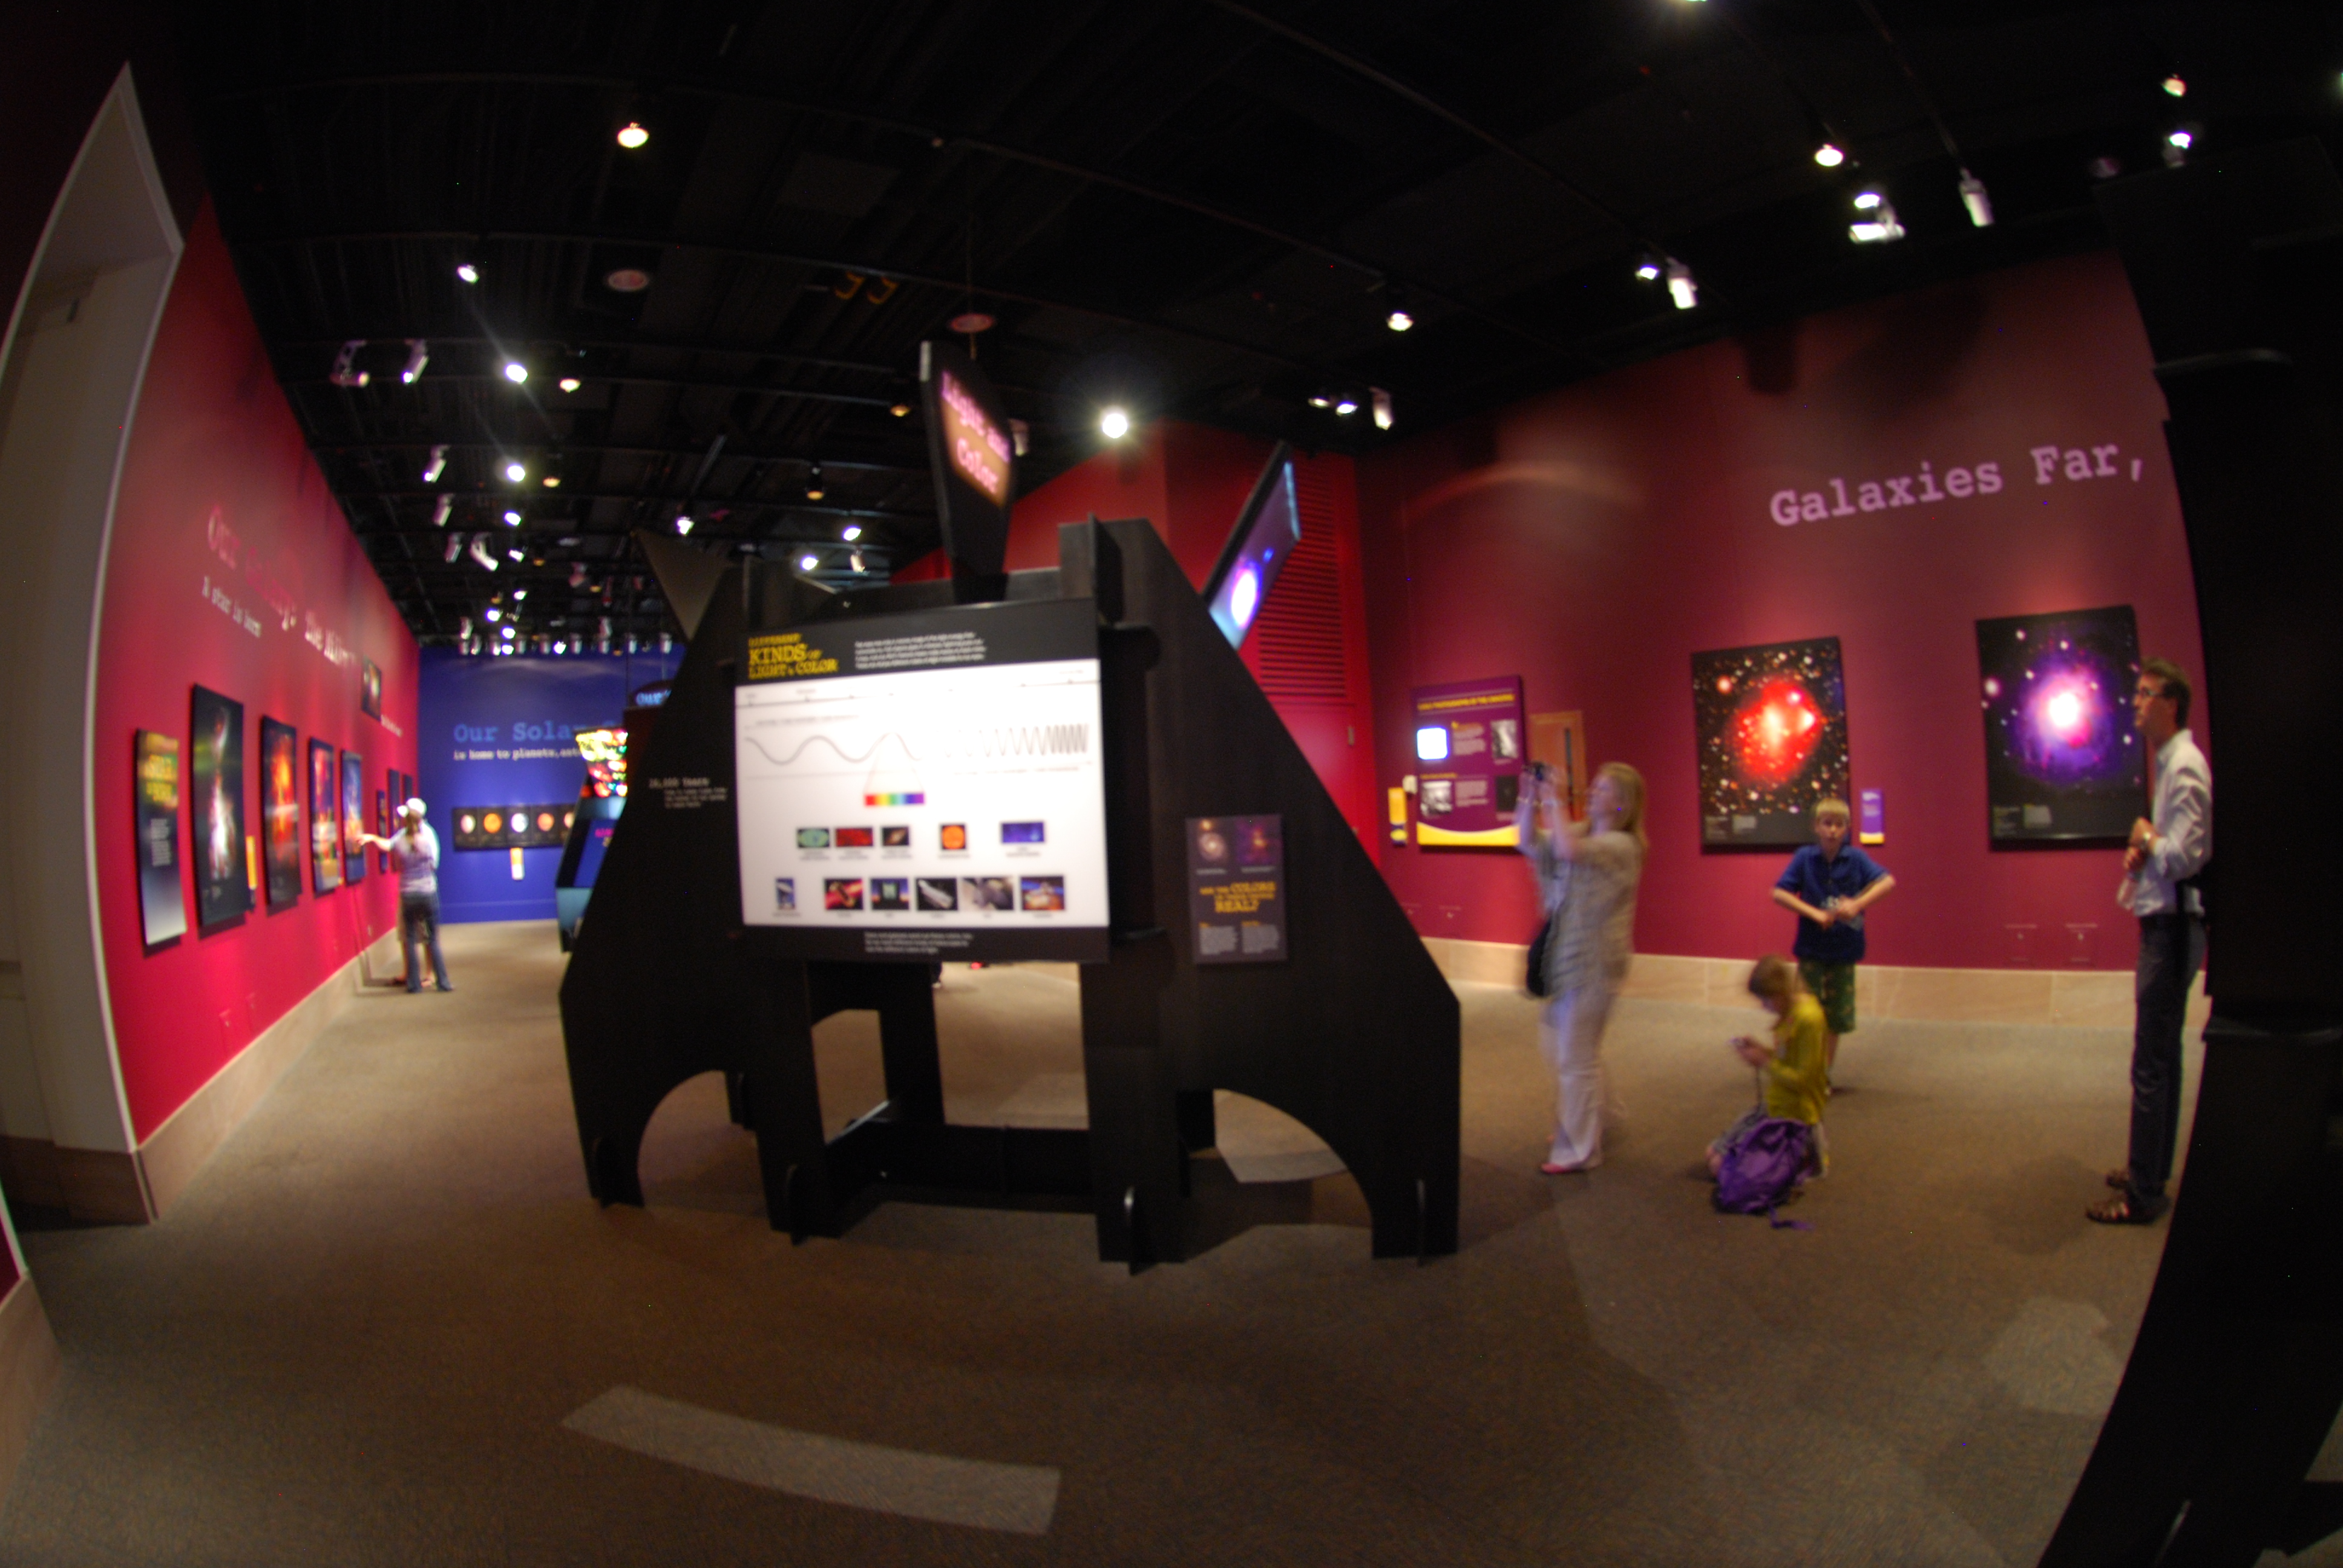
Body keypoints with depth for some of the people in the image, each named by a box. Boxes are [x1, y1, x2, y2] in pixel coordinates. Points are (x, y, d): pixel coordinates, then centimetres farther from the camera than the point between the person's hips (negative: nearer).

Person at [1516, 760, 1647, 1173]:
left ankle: (1578, 1151, 13)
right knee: (1557, 1043, 21)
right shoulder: (1580, 832, 10)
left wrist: (1554, 802, -23)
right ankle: (1599, 1110, 41)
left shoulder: (1622, 845, -15)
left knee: (1576, 1058, -1)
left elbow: (1568, 850, -32)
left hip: (1592, 961, -9)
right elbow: (1530, 844, 8)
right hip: (1565, 954, 9)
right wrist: (1532, 798, -2)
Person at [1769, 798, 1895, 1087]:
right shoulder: (1805, 857, -6)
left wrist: (1857, 905, -25)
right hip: (1811, 948, -1)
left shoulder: (1855, 858, -4)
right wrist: (1815, 914, -17)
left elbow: (1888, 881, -15)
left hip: (1844, 949, 1)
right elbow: (1779, 893, -9)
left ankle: (1825, 1073, 25)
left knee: (1836, 1017, 10)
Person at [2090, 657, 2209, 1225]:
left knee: (2152, 1063, -6)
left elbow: (2184, 856, -23)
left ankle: (2143, 1195, 1)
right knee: (2162, 1055, 19)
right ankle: (2149, 1172, 31)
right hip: (2164, 921, 11)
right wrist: (2144, 850, 4)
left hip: (2173, 924, -11)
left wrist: (2147, 838, -5)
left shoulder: (2186, 767, -17)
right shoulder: (2169, 763, 14)